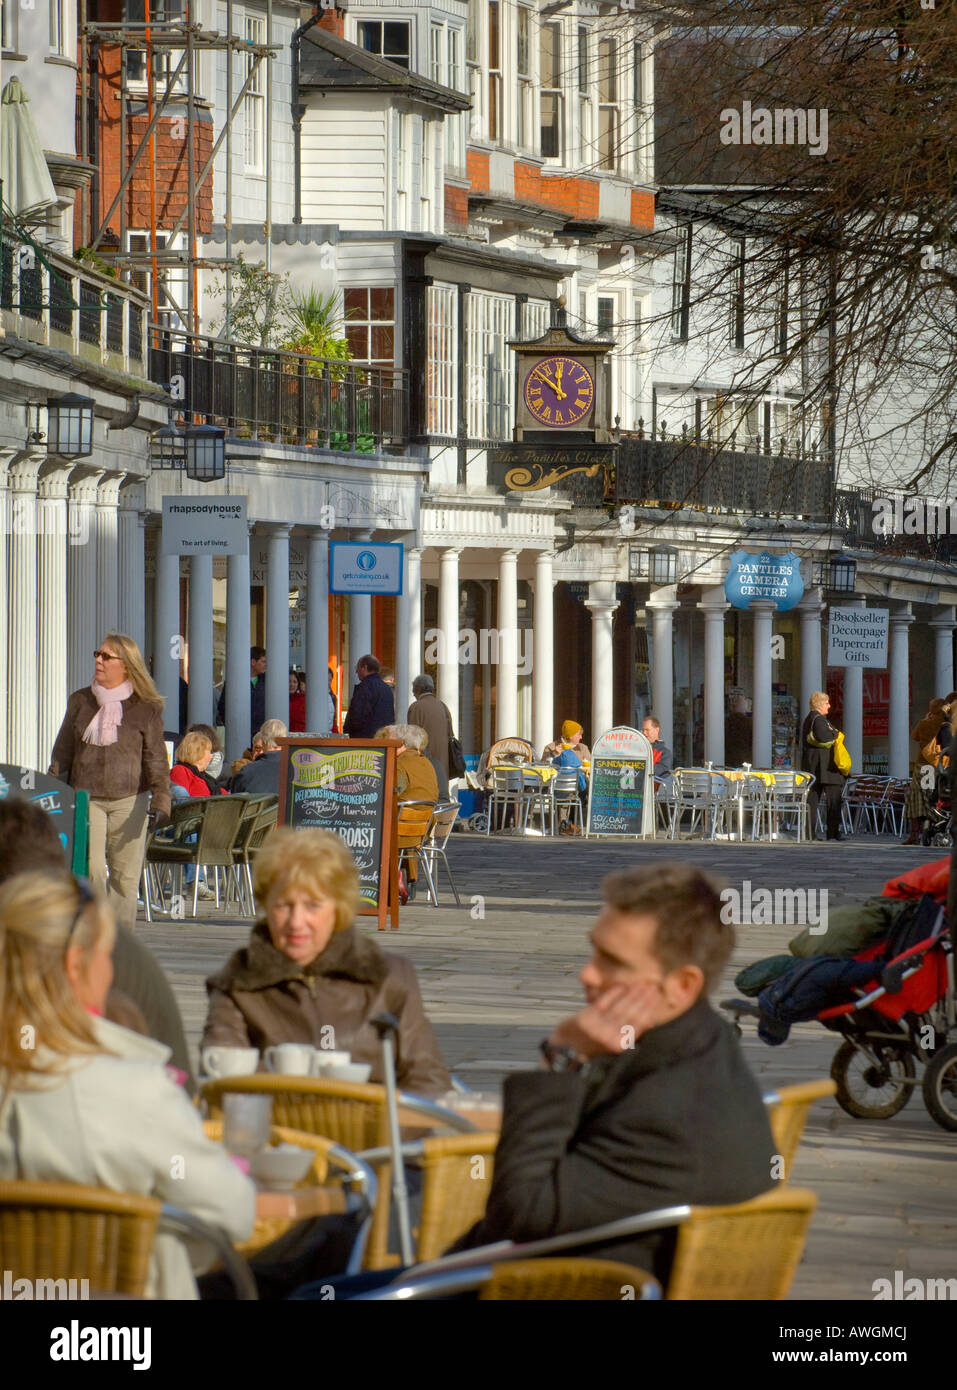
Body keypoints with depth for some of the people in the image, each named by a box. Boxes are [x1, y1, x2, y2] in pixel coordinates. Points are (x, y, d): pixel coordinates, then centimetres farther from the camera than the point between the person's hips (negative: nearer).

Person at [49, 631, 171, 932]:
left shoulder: (146, 709, 2)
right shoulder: (80, 702, 10)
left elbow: (155, 759, 0)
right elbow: (62, 751, 15)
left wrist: (161, 799, -12)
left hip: (129, 799, -1)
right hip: (86, 798, 1)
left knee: (125, 874, 0)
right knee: (91, 870, -11)